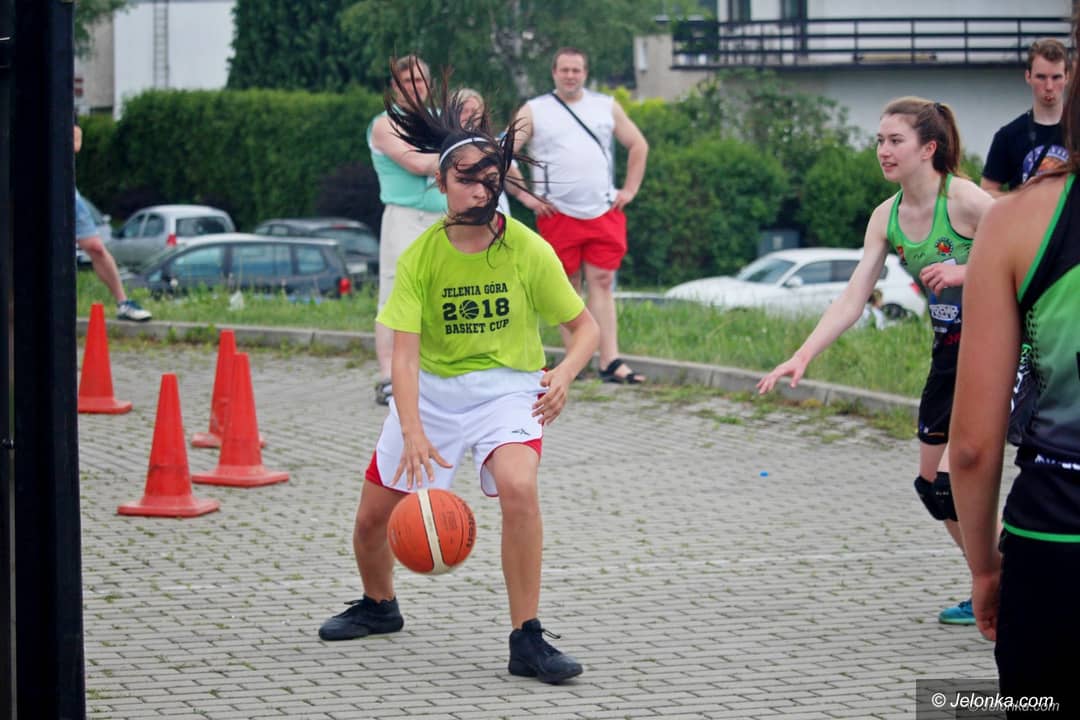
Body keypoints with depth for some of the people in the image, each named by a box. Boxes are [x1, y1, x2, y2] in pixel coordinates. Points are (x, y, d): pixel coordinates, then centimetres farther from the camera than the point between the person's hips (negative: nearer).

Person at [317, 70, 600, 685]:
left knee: (518, 487, -32)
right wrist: (412, 432, -33)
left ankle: (527, 640, -22)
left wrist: (565, 372, -24)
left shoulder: (528, 250, -12)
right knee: (373, 516, 7)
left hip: (508, 386, -2)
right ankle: (379, 606, 41)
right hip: (432, 388, 3)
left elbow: (585, 325, -3)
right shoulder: (419, 258, -10)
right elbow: (405, 354, -17)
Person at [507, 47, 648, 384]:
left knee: (602, 283, -3)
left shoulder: (607, 107, 12)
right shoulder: (533, 112, 4)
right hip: (558, 215, -2)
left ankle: (610, 362, -8)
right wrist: (524, 195, -6)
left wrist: (630, 189, 10)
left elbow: (638, 145, 19)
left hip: (604, 213, 2)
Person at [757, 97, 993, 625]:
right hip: (950, 351, 8)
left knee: (955, 474, -15)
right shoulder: (886, 218, 1)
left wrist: (966, 271, -28)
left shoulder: (962, 199, -19)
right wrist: (802, 357, -9)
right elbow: (852, 299, 0)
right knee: (931, 481, 10)